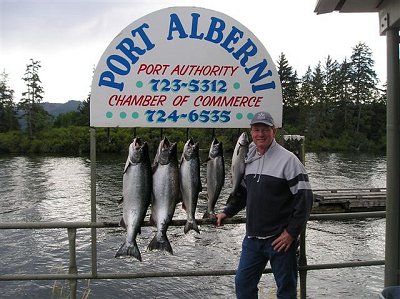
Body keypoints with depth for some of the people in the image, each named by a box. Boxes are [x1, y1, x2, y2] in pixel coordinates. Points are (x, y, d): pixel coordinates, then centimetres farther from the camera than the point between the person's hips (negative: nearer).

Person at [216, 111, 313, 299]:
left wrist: (291, 232, -15)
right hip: (252, 238, 6)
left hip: (280, 240, -6)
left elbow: (304, 197, -13)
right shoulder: (249, 159, 8)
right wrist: (227, 212, 12)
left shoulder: (287, 159, -11)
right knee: (243, 283, 13)